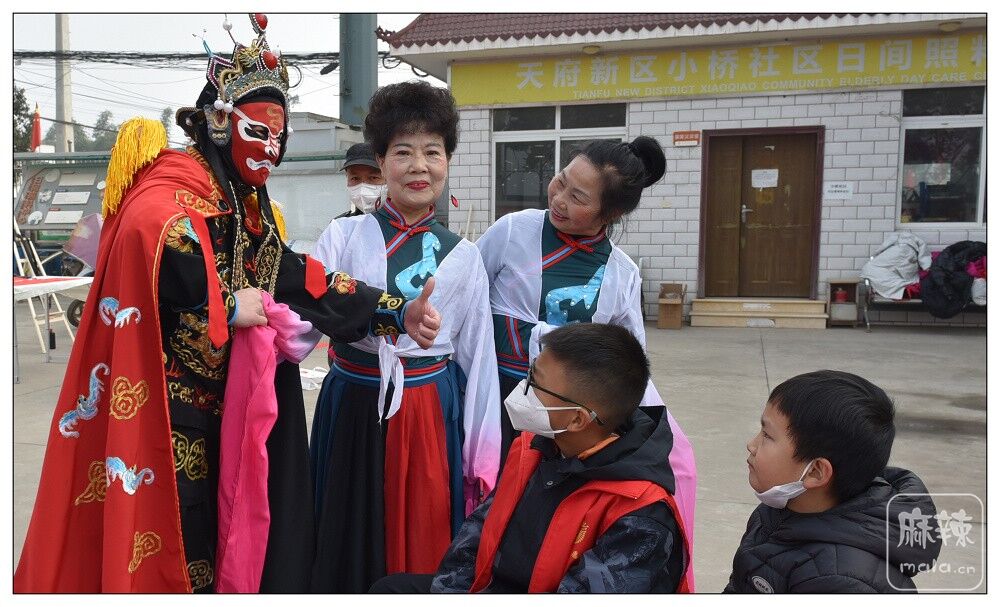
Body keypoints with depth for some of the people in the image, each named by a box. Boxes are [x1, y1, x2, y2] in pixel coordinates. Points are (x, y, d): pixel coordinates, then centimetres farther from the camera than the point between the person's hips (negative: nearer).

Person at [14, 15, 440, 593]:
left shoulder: (250, 209, 13)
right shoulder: (176, 185, -13)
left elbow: (296, 279, 7)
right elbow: (147, 229, -36)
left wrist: (395, 313, -3)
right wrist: (226, 304, -24)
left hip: (212, 411, 8)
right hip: (165, 411, -8)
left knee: (206, 546, 16)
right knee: (166, 541, 1)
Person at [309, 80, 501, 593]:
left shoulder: (463, 257, 3)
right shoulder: (343, 236, 0)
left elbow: (478, 360, 5)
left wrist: (482, 464, 4)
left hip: (430, 419, 1)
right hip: (352, 411, 0)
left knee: (423, 550, 10)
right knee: (349, 547, 11)